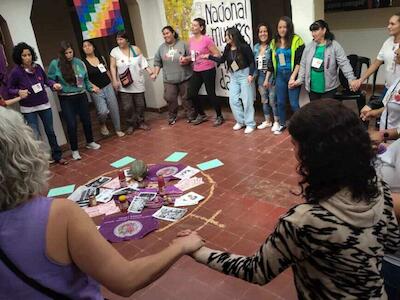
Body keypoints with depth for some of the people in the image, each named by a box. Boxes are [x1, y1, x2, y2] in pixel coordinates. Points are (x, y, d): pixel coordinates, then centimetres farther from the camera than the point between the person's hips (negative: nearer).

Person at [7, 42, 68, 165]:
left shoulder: (38, 67, -6)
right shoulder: (16, 72, -15)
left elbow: (46, 80, 12)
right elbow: (9, 89, -5)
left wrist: (54, 84, -7)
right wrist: (18, 92, -25)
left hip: (44, 105, 4)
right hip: (28, 109, -3)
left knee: (50, 131, 13)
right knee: (35, 135, -4)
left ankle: (57, 156, 28)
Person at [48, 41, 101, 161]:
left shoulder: (79, 62, 1)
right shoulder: (55, 64, -9)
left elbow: (85, 79, 12)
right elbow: (50, 80, 0)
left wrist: (91, 88, 0)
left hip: (81, 96, 4)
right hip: (66, 99, -3)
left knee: (86, 120, 16)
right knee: (71, 124, -1)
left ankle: (90, 142, 39)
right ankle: (74, 150, 16)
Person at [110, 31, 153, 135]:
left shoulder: (136, 49, 3)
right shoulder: (114, 52, -1)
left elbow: (143, 61, 3)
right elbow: (112, 67, -1)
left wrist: (149, 70, -9)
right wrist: (115, 80, -9)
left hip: (138, 83, 2)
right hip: (124, 84, -2)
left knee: (140, 104, 8)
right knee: (128, 106, -3)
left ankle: (140, 123, 25)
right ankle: (130, 125, 14)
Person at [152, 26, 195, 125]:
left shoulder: (182, 44, -1)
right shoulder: (161, 47, 8)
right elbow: (157, 62, 10)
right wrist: (155, 73, 1)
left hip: (184, 77, -2)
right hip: (169, 79, 3)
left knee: (186, 98, 6)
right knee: (169, 98, 1)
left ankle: (191, 116, 22)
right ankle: (172, 117, 20)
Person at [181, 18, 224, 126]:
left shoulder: (207, 39, -13)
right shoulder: (191, 40, 6)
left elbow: (217, 54, -12)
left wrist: (207, 57, -26)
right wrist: (186, 59, 1)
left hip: (208, 70, -7)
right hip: (196, 71, 7)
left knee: (211, 94, -1)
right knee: (192, 94, 6)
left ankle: (219, 117, 18)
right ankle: (201, 115, 27)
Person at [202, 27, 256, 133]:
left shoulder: (244, 47, -13)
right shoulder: (227, 48, 2)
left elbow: (252, 61, -10)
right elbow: (222, 60, 15)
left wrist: (251, 74, -18)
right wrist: (209, 56, 8)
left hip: (245, 74, -6)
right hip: (233, 76, 6)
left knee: (247, 100, -2)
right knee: (233, 100, 6)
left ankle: (250, 124, 8)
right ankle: (240, 121, 22)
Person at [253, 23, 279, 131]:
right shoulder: (256, 47, 8)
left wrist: (268, 79, -15)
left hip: (271, 76, -6)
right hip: (261, 76, 6)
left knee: (272, 100, -2)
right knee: (264, 100, 14)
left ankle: (276, 122, 14)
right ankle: (267, 121, 27)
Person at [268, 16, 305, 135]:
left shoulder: (296, 40, -7)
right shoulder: (274, 42, 8)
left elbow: (299, 61, -11)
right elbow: (271, 62, 13)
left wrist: (293, 77, -18)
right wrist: (267, 78, 12)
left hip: (292, 75, -5)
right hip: (280, 76, 5)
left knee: (294, 103, -5)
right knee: (280, 102, 11)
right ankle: (282, 124, 27)